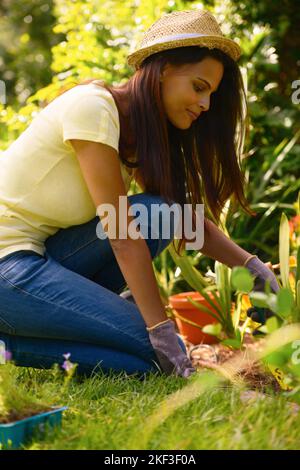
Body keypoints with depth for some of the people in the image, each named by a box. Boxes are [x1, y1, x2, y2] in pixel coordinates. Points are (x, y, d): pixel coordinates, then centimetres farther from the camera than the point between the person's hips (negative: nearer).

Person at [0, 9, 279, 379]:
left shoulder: (143, 134, 10)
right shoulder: (93, 106, -17)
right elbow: (121, 232, -22)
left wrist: (252, 265, -4)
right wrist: (162, 331, -22)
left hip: (40, 254, 9)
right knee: (160, 355, -14)